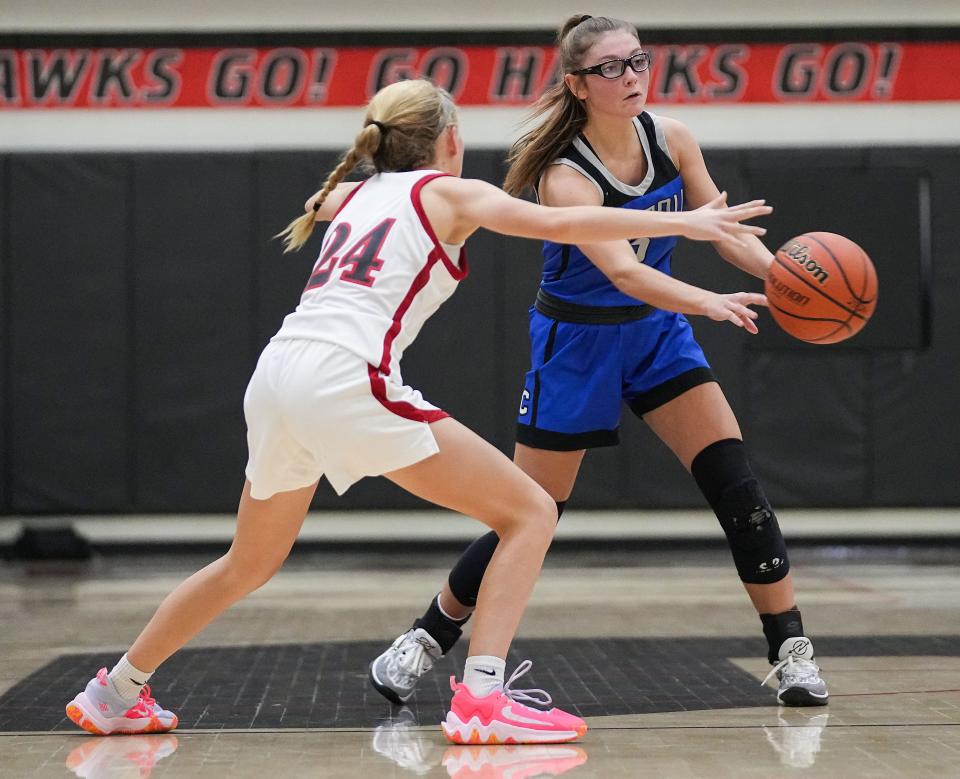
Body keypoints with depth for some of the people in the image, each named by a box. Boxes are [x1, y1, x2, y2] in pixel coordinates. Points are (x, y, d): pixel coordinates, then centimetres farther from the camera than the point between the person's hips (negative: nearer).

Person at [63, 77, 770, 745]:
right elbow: (559, 224, -5)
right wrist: (682, 222, 1)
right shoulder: (450, 192, 9)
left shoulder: (355, 195, 27)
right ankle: (481, 699, -13)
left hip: (276, 379, 7)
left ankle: (117, 694, 36)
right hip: (348, 379, -7)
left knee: (250, 565, 28)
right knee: (531, 514, 0)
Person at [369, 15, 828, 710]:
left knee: (734, 477, -10)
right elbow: (622, 271, -38)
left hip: (656, 330, 5)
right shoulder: (565, 178, -26)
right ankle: (428, 638, 20)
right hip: (577, 342, -5)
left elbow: (722, 230, -1)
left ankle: (791, 648, -3)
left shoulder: (672, 138, -9)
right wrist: (712, 303, -53)